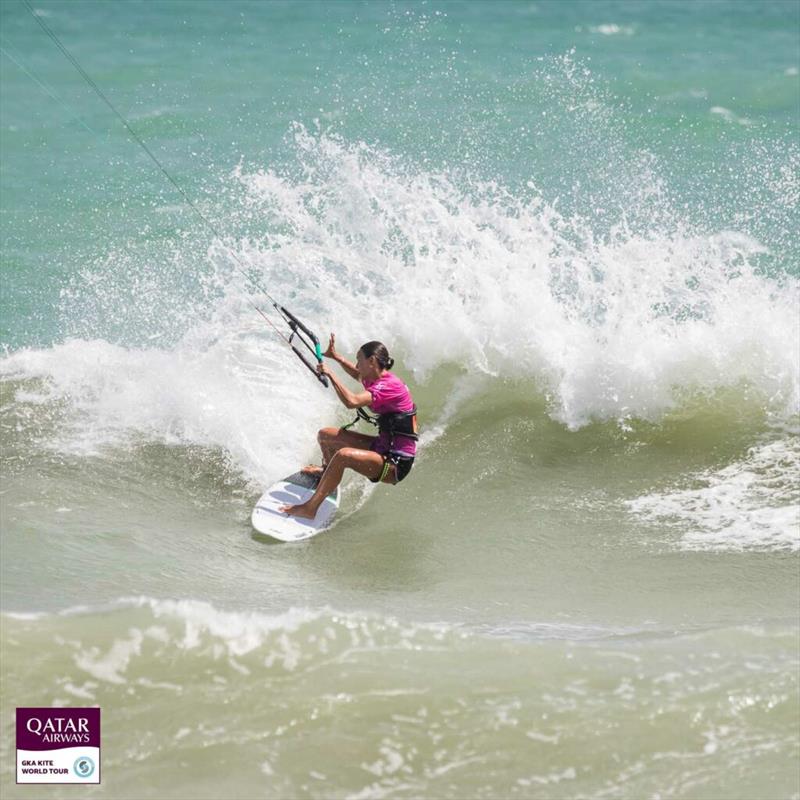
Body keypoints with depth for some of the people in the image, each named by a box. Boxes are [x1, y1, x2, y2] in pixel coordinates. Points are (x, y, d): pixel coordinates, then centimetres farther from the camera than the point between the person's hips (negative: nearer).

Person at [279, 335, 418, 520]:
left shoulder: (389, 385, -21)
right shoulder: (376, 380, 8)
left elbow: (352, 401, -34)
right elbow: (357, 374, 35)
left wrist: (330, 374, -24)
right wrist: (336, 357, 30)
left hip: (396, 463, -10)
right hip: (383, 446, 10)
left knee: (344, 455, -34)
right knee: (325, 435, 17)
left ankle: (310, 508, -28)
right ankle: (329, 471, 48)